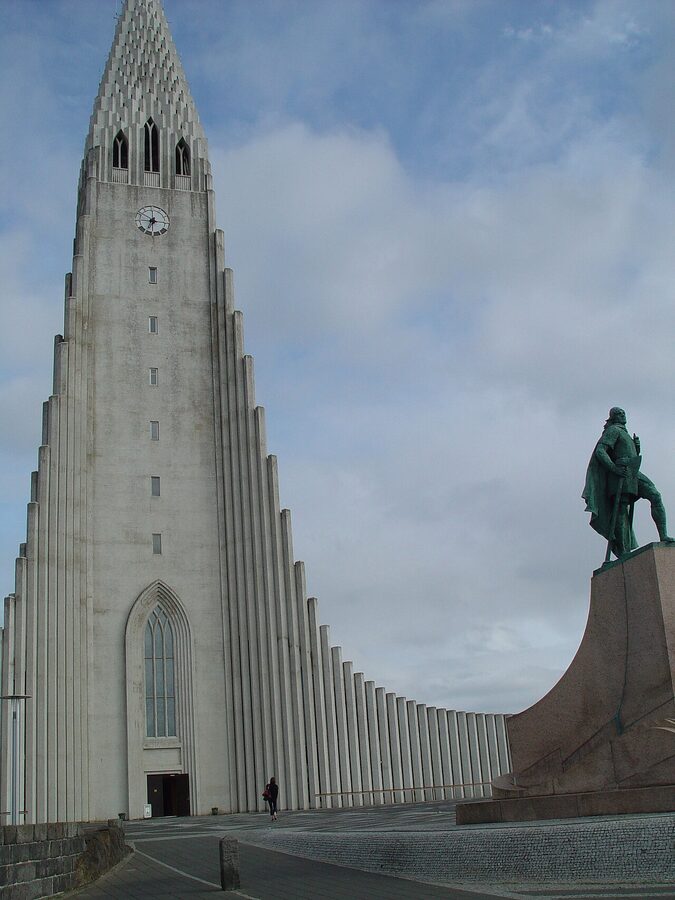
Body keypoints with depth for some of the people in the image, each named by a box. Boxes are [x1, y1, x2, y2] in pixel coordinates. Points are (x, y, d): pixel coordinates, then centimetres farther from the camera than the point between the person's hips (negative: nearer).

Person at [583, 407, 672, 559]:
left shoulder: (624, 433, 31)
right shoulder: (613, 430, 4)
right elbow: (600, 451, -10)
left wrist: (637, 445, 12)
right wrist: (613, 468, -21)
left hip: (634, 472, 8)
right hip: (622, 473, -8)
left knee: (655, 496, -11)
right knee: (621, 511, -11)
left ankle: (663, 536, -18)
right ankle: (623, 553, -13)